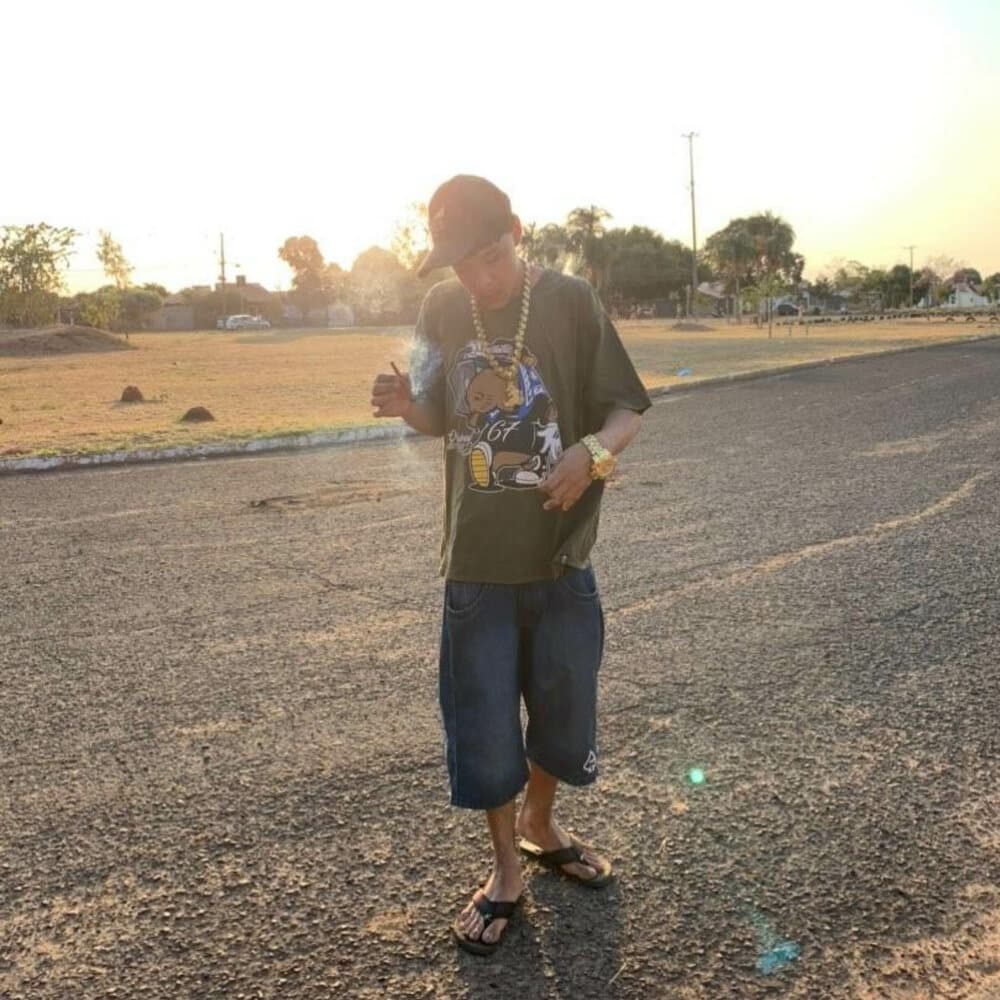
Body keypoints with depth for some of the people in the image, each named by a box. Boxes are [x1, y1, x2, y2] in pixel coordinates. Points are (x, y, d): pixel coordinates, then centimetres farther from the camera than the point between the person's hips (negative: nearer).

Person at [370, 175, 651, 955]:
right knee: (483, 727, 7)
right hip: (476, 561, 1)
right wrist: (406, 407, -12)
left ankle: (539, 826, 43)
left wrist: (591, 452, -27)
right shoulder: (442, 310, 1)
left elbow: (627, 411, -5)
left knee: (565, 712, 14)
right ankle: (506, 873, 29)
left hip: (561, 556, -1)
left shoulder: (571, 302, -8)